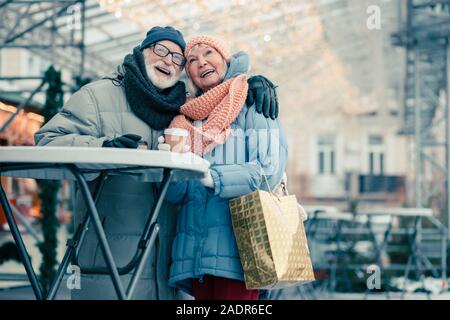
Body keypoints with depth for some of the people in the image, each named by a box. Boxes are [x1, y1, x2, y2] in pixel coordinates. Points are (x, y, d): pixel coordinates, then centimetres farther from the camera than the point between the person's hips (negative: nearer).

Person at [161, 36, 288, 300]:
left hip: (237, 237, -5)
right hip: (196, 248, 5)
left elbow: (270, 169, -8)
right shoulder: (187, 119, 20)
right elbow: (176, 194, 13)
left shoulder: (252, 105, 6)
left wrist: (212, 178, -15)